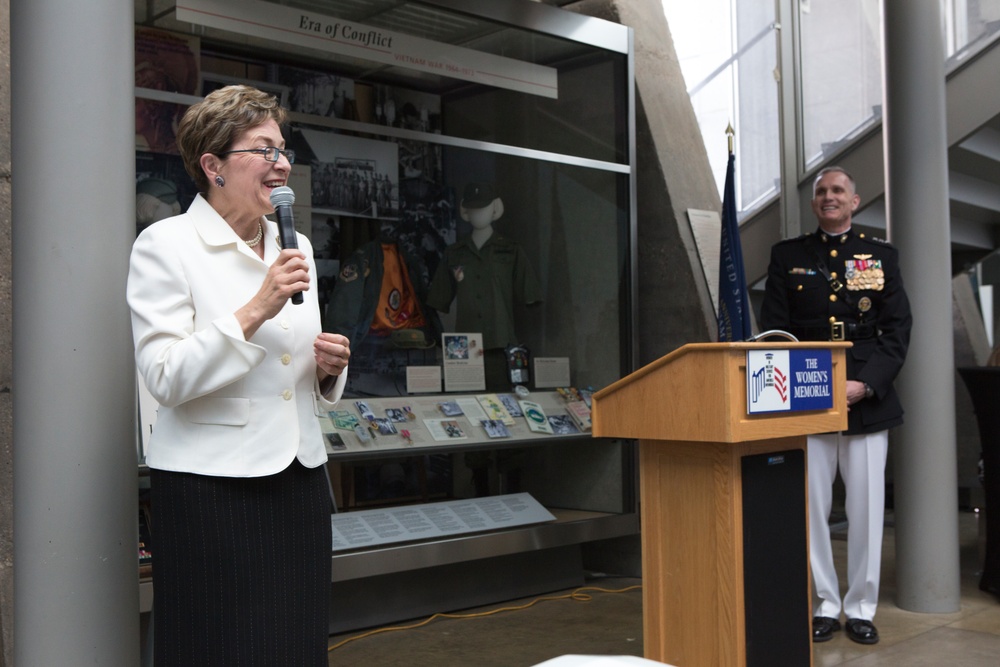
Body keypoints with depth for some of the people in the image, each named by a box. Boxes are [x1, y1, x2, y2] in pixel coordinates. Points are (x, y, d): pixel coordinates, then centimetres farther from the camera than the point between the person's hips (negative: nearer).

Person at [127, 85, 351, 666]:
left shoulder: (296, 246, 13)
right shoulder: (166, 243, -5)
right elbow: (166, 379, -15)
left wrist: (329, 370, 0)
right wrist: (256, 310, -19)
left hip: (300, 476, 6)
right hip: (211, 483, -5)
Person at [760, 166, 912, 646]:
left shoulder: (883, 256, 9)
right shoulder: (787, 256, 8)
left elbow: (898, 329, 3)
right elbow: (773, 329, 3)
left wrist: (865, 384, -11)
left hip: (868, 398, 0)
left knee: (866, 506, 4)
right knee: (811, 505, 3)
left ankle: (861, 607, 17)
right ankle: (825, 605, 17)